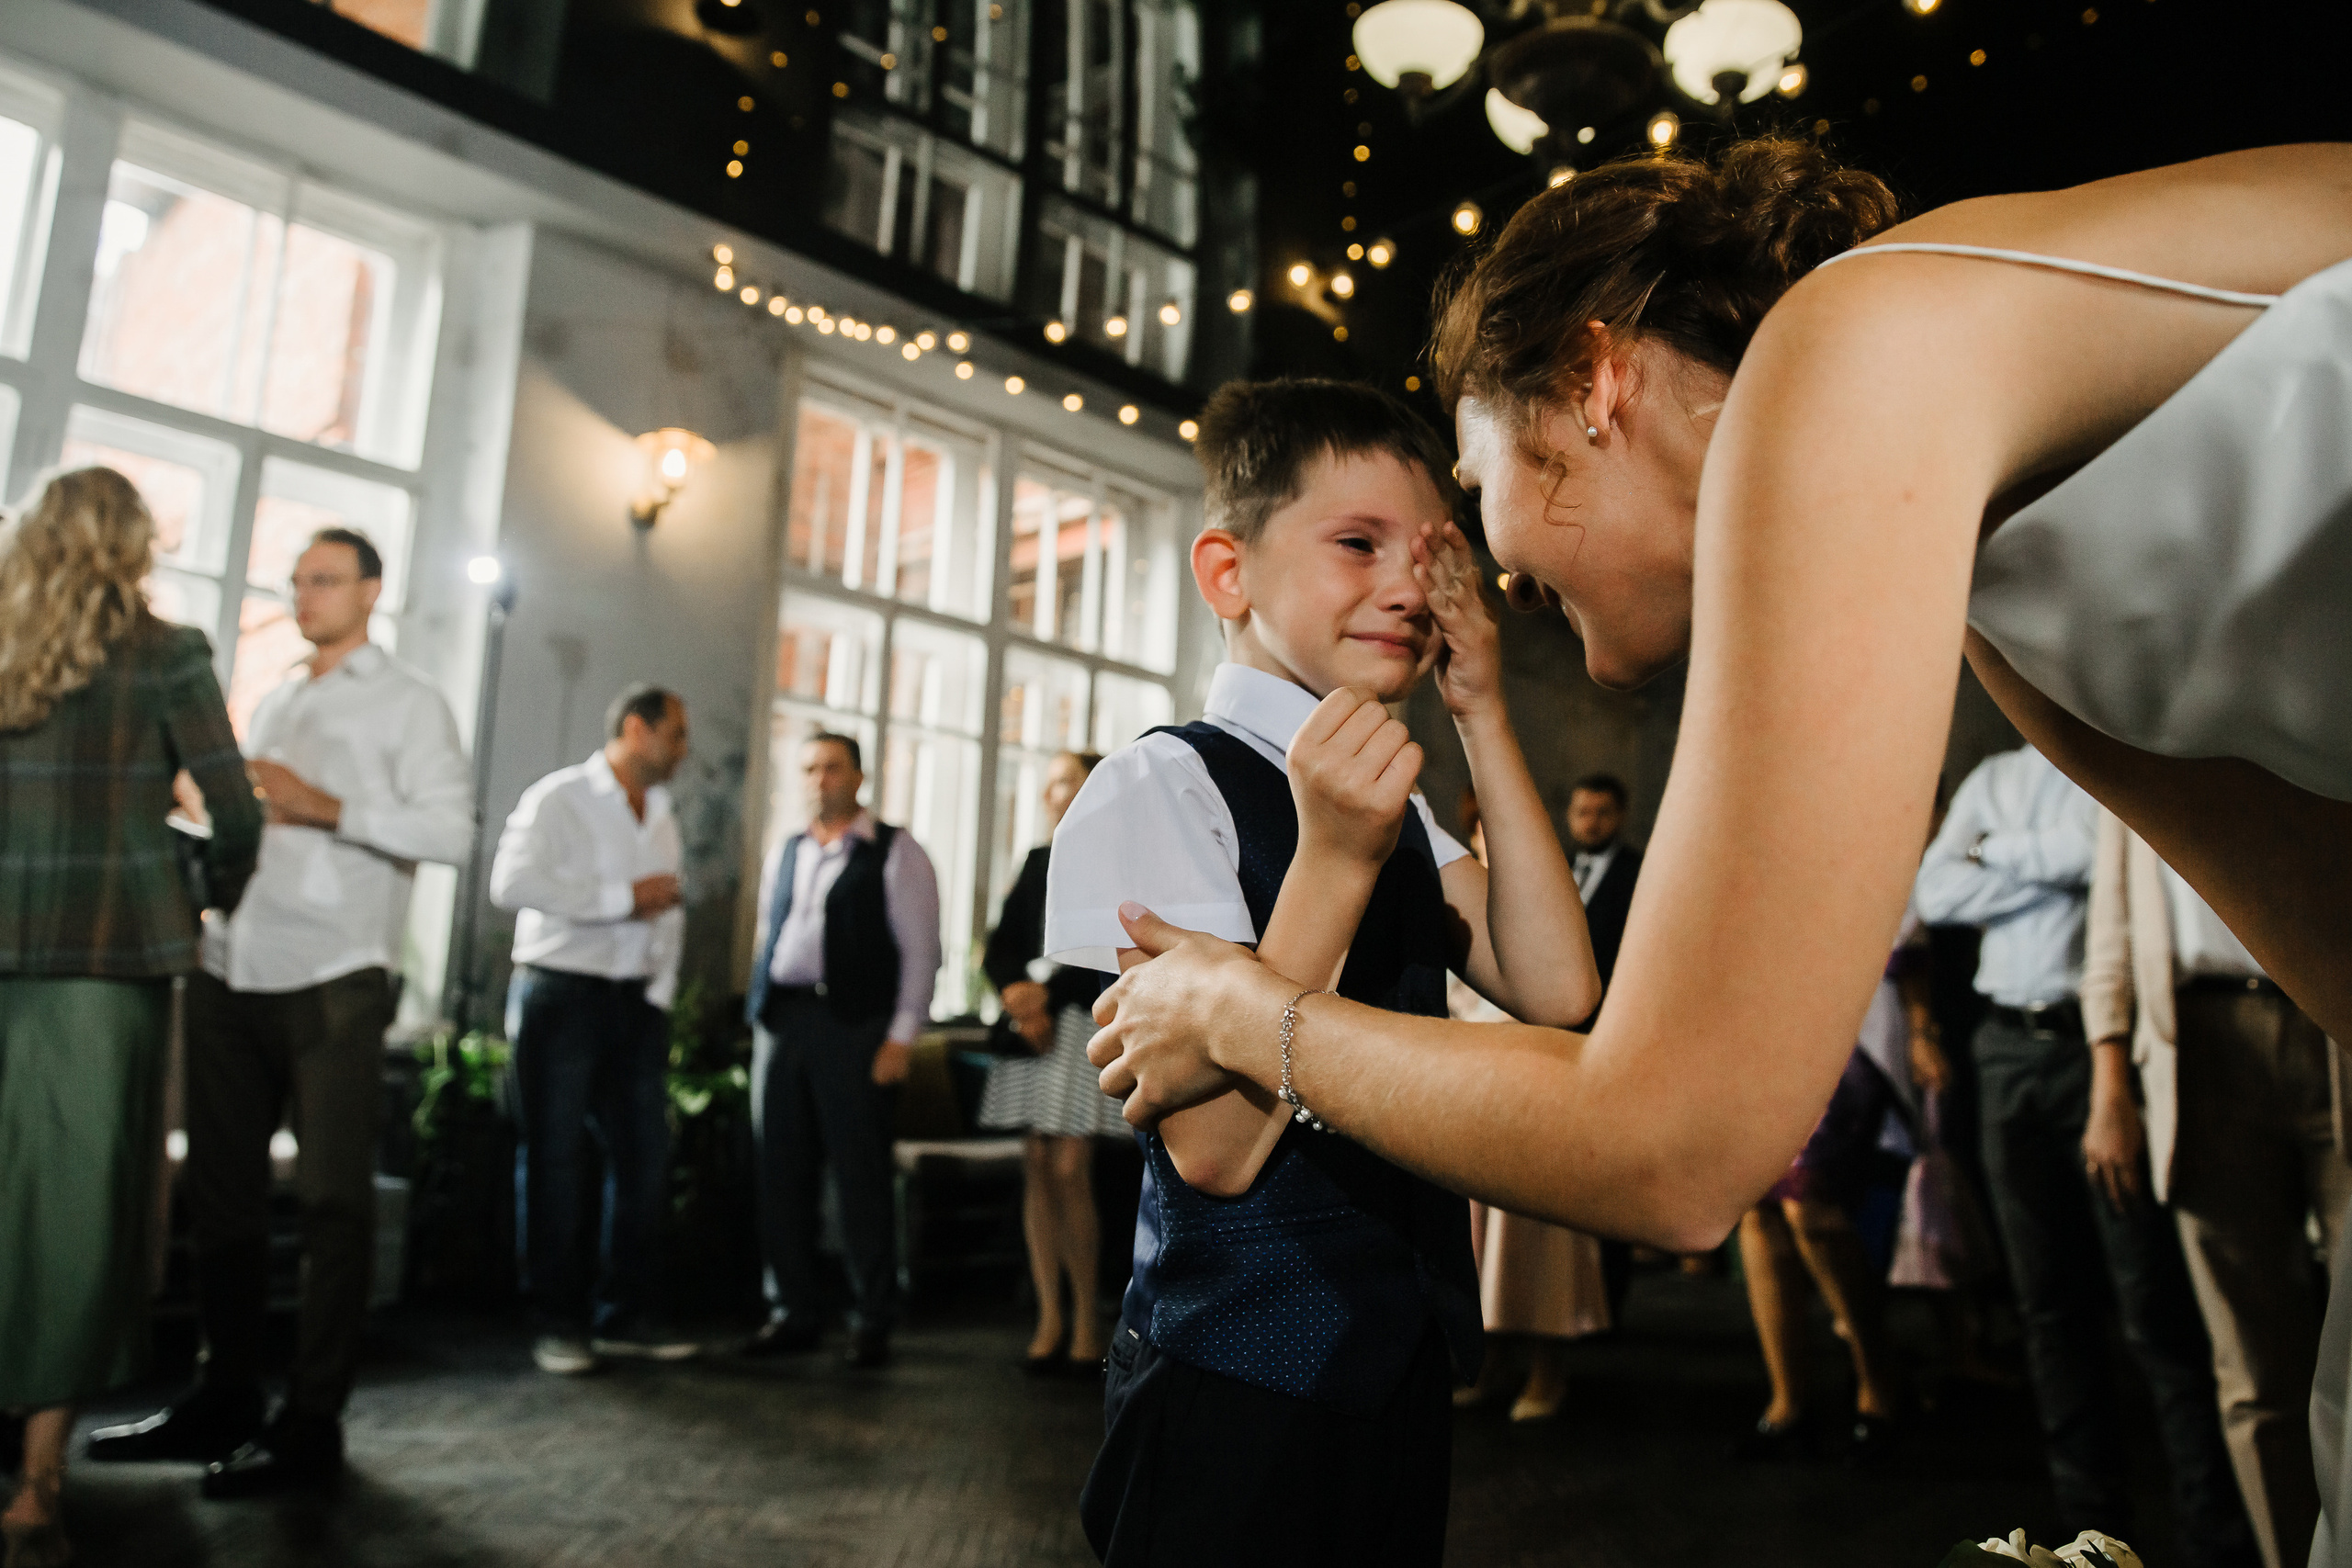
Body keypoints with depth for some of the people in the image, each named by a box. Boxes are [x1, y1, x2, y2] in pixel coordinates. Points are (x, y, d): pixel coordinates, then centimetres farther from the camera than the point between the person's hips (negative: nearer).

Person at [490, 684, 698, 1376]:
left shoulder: (663, 817, 15)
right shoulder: (559, 798, -7)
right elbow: (511, 883, -21)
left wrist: (659, 995, 6)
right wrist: (623, 898, -18)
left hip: (635, 1000, 7)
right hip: (562, 993, -6)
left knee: (644, 1156, 7)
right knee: (553, 1161, 2)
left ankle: (626, 1314, 18)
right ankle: (558, 1323, 13)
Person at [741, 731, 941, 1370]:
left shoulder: (894, 852, 0)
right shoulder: (784, 853, 17)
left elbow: (921, 948, -5)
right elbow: (768, 935, 21)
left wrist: (901, 1036, -11)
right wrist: (760, 1013, 11)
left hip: (853, 1024, -5)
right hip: (779, 1020, 6)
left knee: (861, 1174, -2)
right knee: (782, 1173, 7)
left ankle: (873, 1321, 10)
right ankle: (794, 1312, 19)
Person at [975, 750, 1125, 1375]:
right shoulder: (1038, 861, 18)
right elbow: (1000, 948, 12)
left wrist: (1047, 995, -12)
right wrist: (1018, 998, -6)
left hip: (1087, 1024, -6)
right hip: (1031, 1026, 6)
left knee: (1069, 1169, -9)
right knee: (1037, 1170, 3)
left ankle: (1087, 1319, 3)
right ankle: (1050, 1319, 10)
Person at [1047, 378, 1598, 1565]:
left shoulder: (1392, 805, 9)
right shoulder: (1165, 787, -16)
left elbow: (1554, 992, -5)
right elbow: (1215, 1145, -21)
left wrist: (1484, 718, -7)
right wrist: (1330, 862, -30)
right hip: (1241, 1387, -7)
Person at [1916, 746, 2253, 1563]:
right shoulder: (1993, 779, 16)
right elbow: (1936, 893, 4)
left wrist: (2003, 856, -1)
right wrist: (2059, 866, -4)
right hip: (2011, 1048, 5)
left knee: (2156, 1304, -6)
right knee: (2050, 1302, 8)